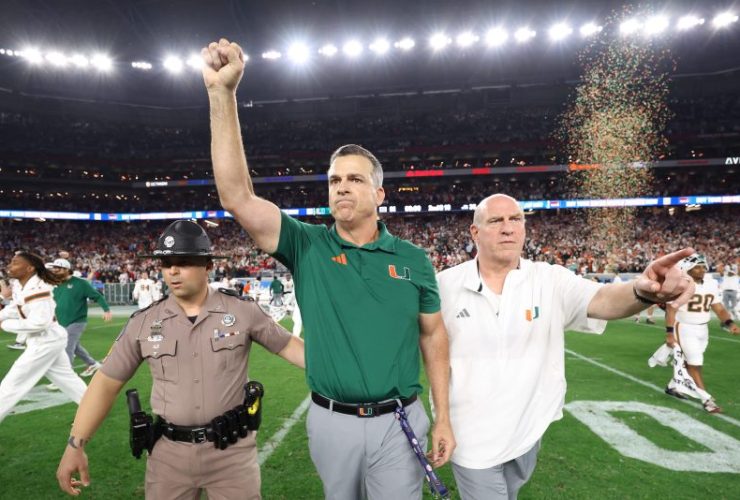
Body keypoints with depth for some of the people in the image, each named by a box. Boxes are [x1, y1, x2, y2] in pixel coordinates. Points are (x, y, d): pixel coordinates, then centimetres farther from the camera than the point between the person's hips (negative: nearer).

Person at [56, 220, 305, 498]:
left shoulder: (242, 311, -7)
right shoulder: (143, 323, -2)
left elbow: (288, 346, -1)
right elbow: (107, 383, 4)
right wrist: (76, 444, 0)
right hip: (169, 453, 2)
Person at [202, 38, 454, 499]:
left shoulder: (413, 260, -4)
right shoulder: (307, 246, -8)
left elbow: (433, 335, 2)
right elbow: (238, 197, -20)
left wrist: (443, 418, 0)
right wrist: (222, 93, -26)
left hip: (399, 421, 0)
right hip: (331, 421, 1)